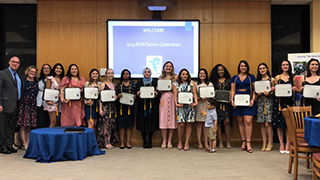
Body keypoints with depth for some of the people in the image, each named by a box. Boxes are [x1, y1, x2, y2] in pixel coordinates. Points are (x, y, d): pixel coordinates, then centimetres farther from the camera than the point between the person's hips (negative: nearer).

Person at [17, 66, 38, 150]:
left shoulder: (36, 83, 12)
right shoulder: (23, 81, 1)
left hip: (33, 106, 4)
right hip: (24, 105, -4)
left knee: (30, 126, 6)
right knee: (23, 126, -3)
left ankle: (28, 142, 12)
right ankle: (24, 144, 0)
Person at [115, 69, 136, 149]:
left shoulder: (133, 84, 9)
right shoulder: (119, 84, 9)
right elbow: (115, 94, 9)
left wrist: (135, 96, -12)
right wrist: (118, 95, -11)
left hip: (130, 106, 0)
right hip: (121, 106, 0)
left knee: (129, 124, 1)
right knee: (121, 124, -1)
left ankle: (128, 143, 8)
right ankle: (122, 143, 6)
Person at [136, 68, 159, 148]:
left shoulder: (155, 82, 9)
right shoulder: (139, 82, 10)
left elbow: (158, 93, 7)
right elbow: (136, 94, 8)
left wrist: (156, 94, -14)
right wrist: (138, 94, -13)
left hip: (152, 106, 0)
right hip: (142, 106, 0)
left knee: (151, 123, 0)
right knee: (143, 123, -1)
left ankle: (150, 141, 13)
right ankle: (144, 141, 11)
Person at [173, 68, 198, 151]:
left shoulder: (192, 83, 12)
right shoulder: (176, 84, 11)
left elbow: (195, 94, 4)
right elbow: (175, 95, 2)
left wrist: (196, 102, -12)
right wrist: (176, 103, -14)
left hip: (190, 106, 1)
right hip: (181, 106, -1)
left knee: (189, 124, 0)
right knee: (181, 124, -7)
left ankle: (187, 143, 7)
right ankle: (179, 142, 12)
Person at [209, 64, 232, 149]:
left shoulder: (229, 81, 12)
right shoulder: (214, 81, 11)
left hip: (226, 103, 0)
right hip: (217, 103, 1)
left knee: (227, 121, -11)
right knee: (218, 122, 0)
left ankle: (228, 141, -1)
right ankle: (220, 142, 8)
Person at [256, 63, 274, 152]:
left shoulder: (271, 79, 3)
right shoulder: (257, 80, 14)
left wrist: (268, 93, -16)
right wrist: (258, 93, -4)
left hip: (269, 102, -4)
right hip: (260, 103, 4)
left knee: (268, 123, -9)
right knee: (262, 124, 4)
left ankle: (270, 143, 1)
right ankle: (264, 143, 9)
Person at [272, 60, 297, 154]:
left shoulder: (293, 77, 9)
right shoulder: (277, 77, 8)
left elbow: (296, 90, 14)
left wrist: (294, 89, -7)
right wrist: (273, 89, -8)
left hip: (289, 101, 0)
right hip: (279, 101, 0)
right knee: (279, 123, 0)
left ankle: (288, 145, 7)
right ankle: (281, 144, 10)